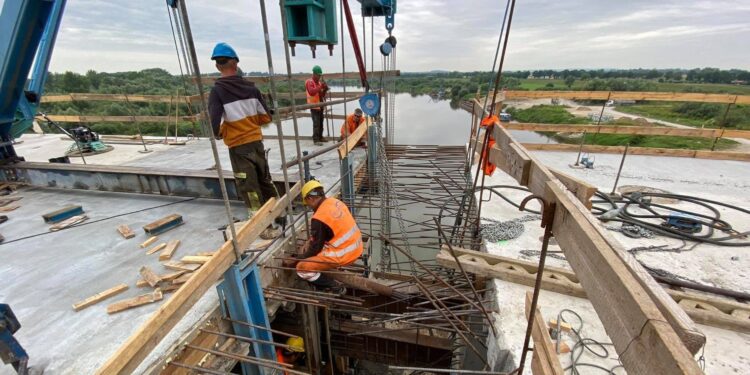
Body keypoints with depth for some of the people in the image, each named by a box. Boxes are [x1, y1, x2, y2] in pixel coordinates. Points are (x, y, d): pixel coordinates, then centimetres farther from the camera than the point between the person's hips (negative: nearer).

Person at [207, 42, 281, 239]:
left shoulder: (217, 91, -13)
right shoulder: (251, 87, -1)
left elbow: (216, 126, -20)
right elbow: (266, 117, 3)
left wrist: (221, 134, 2)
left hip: (238, 147, -4)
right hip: (257, 142, 4)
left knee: (250, 189, 7)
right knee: (266, 181, 21)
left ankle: (265, 228, 15)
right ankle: (280, 216, 34)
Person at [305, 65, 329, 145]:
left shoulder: (319, 82, 15)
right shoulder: (309, 82, -9)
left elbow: (322, 95, 16)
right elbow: (311, 92, -27)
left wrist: (325, 89, -3)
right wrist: (320, 86, -26)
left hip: (320, 105, 8)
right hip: (314, 106, -8)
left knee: (321, 122, 11)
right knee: (316, 123, -12)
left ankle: (320, 137, 21)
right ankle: (316, 139, -9)